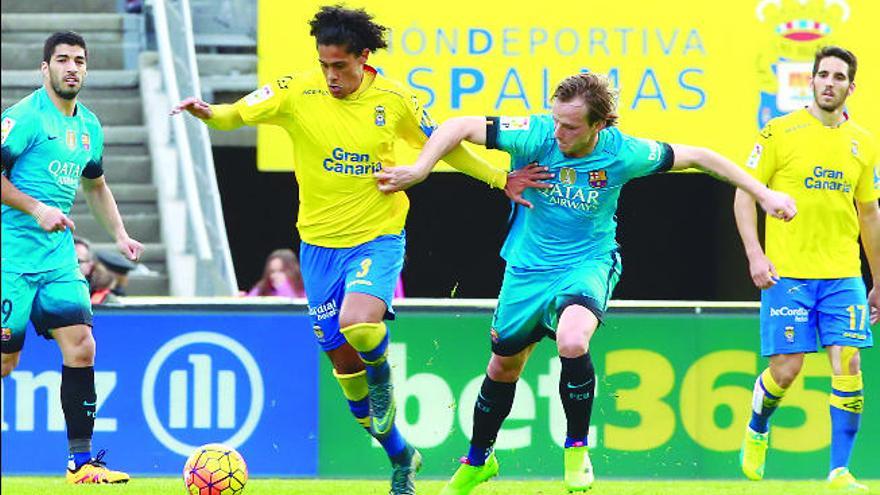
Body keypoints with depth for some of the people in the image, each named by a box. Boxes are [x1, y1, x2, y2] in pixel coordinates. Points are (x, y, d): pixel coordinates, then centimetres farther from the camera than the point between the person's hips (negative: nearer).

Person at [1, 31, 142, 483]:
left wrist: (120, 235, 20)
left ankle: (81, 460, -3)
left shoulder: (89, 126, 14)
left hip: (59, 255, 6)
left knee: (80, 346, -6)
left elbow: (95, 185, 29)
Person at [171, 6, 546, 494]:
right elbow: (235, 114, -12)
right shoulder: (298, 92, -8)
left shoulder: (395, 100, -6)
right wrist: (206, 111, -34)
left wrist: (499, 179, 8)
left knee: (359, 325, -31)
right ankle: (400, 455, 27)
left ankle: (381, 381, 5)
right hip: (320, 242, 2)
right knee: (343, 360, 7)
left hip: (377, 237, -2)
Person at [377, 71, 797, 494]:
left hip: (588, 264, -2)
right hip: (528, 268, 2)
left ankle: (576, 447, -9)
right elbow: (459, 127, -17)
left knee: (572, 342, -31)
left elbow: (697, 157, -7)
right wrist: (418, 171, -28)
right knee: (504, 366, 15)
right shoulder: (536, 135, -20)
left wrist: (763, 194, -4)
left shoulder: (622, 154, -19)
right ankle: (477, 460, 41)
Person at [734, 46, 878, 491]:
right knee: (786, 368, -4)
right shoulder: (780, 132, 0)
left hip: (844, 275, 3)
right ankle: (757, 430, 28)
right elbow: (744, 194, 1)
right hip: (788, 272, -3)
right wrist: (755, 254, -10)